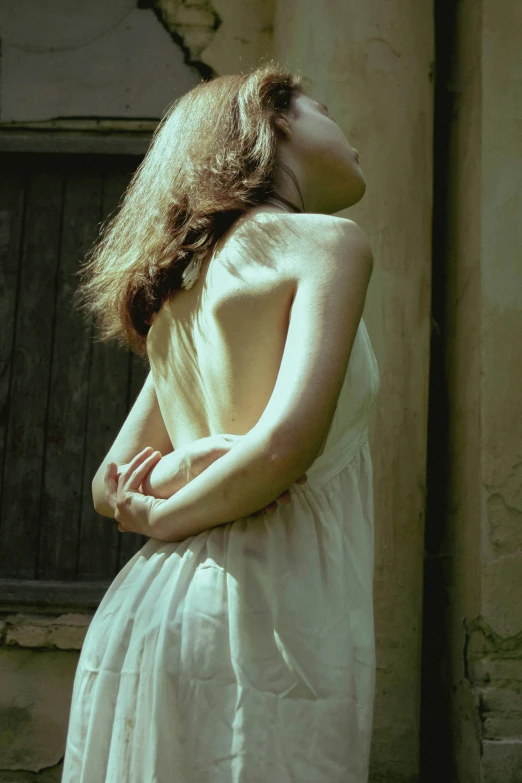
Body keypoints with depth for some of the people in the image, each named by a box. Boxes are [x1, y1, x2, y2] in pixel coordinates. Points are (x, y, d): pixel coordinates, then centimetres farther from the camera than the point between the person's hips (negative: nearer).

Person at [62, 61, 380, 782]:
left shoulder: (183, 285, 17)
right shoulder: (324, 239, -5)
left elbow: (111, 488, 18)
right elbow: (288, 441, -20)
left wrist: (179, 473, -1)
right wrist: (164, 515, -5)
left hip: (150, 604, 8)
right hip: (261, 615, -8)